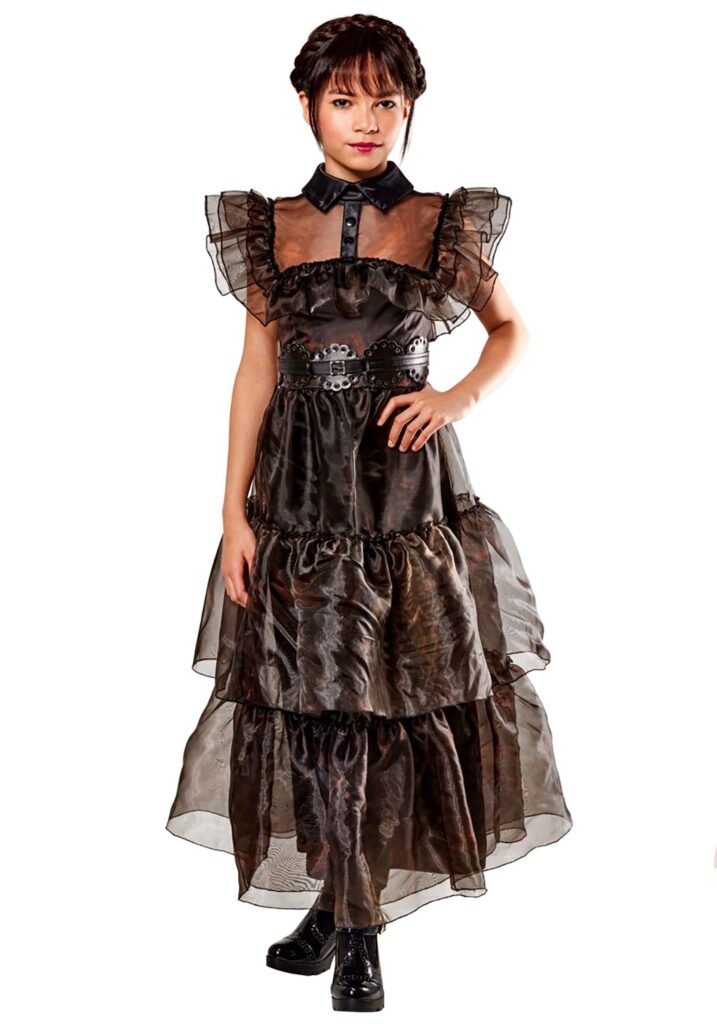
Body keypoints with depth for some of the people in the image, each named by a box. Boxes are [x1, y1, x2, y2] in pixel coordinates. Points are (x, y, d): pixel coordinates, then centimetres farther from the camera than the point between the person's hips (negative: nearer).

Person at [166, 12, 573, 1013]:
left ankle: (355, 919, 14)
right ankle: (343, 906, 22)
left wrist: (458, 399, -7)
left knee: (396, 695, 0)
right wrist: (235, 515, 1)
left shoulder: (441, 225, 1)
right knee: (311, 702, 6)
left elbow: (511, 327, 13)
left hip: (406, 490, -1)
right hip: (298, 492, 2)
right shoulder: (273, 226, 5)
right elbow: (257, 371, 5)